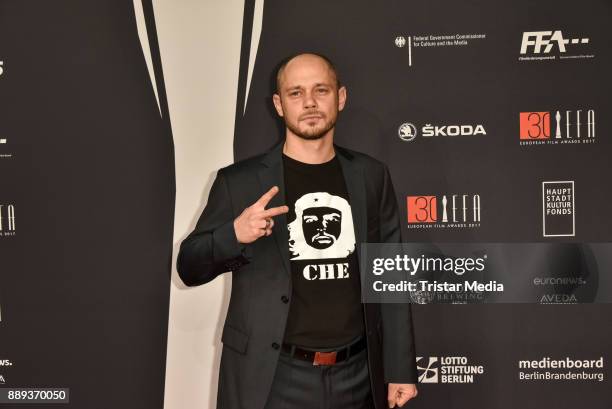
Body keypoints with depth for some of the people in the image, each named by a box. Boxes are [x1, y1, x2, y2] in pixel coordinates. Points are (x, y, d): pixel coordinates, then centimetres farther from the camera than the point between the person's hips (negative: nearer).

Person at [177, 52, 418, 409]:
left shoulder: (371, 176, 3)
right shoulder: (239, 181, -4)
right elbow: (189, 268, 0)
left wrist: (401, 368, 5)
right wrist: (234, 234, -19)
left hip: (356, 375, 3)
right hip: (272, 377, -2)